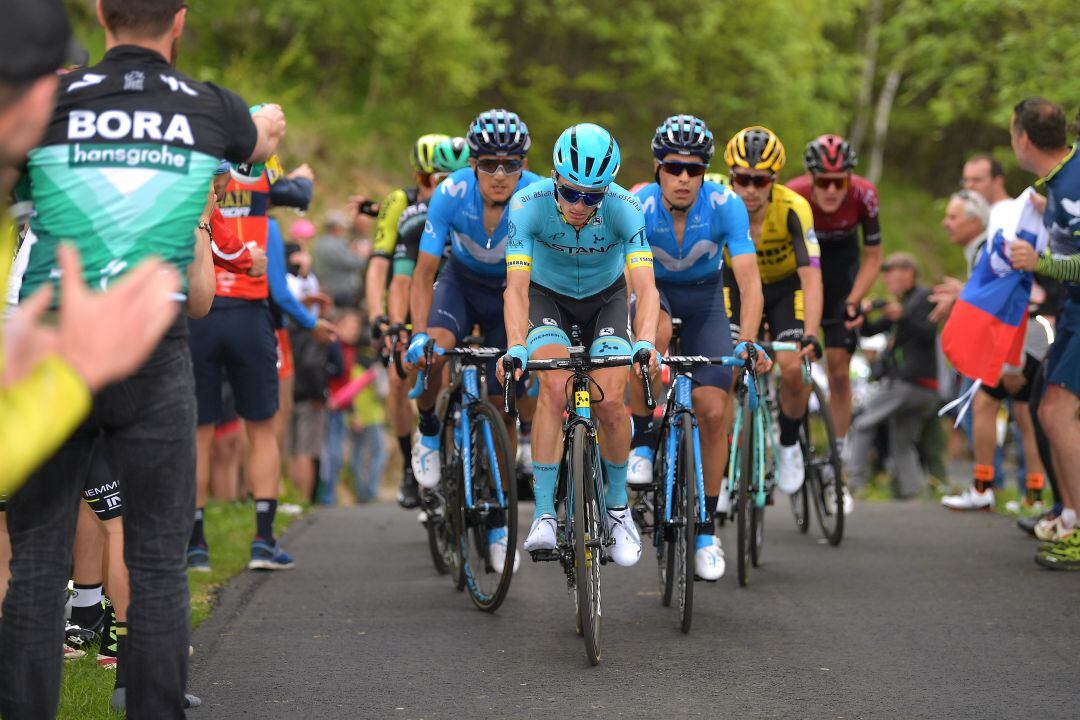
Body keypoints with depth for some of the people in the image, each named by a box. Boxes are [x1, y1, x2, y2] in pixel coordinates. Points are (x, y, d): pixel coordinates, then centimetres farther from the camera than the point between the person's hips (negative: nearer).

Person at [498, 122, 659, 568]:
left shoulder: (625, 208, -30)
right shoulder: (529, 204, -30)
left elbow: (645, 285, -37)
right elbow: (516, 285, -36)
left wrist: (645, 342, -54)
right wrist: (516, 347, -51)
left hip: (605, 298, 1)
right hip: (547, 296, 0)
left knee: (610, 402, -17)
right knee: (555, 386, -27)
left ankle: (617, 506, 8)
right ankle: (543, 514, -23)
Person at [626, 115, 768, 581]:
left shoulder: (726, 206, -26)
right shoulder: (637, 207, -27)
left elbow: (750, 281, -31)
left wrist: (748, 342, -45)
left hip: (704, 300, 1)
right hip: (651, 292, -1)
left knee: (713, 412, -11)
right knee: (655, 333, -38)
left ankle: (705, 528, 4)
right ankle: (642, 440, -15)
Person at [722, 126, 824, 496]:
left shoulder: (794, 209, -33)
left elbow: (811, 278, -38)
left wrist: (810, 337, -50)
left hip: (786, 285, -1)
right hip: (737, 282, 1)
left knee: (794, 369, -20)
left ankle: (789, 444, 9)